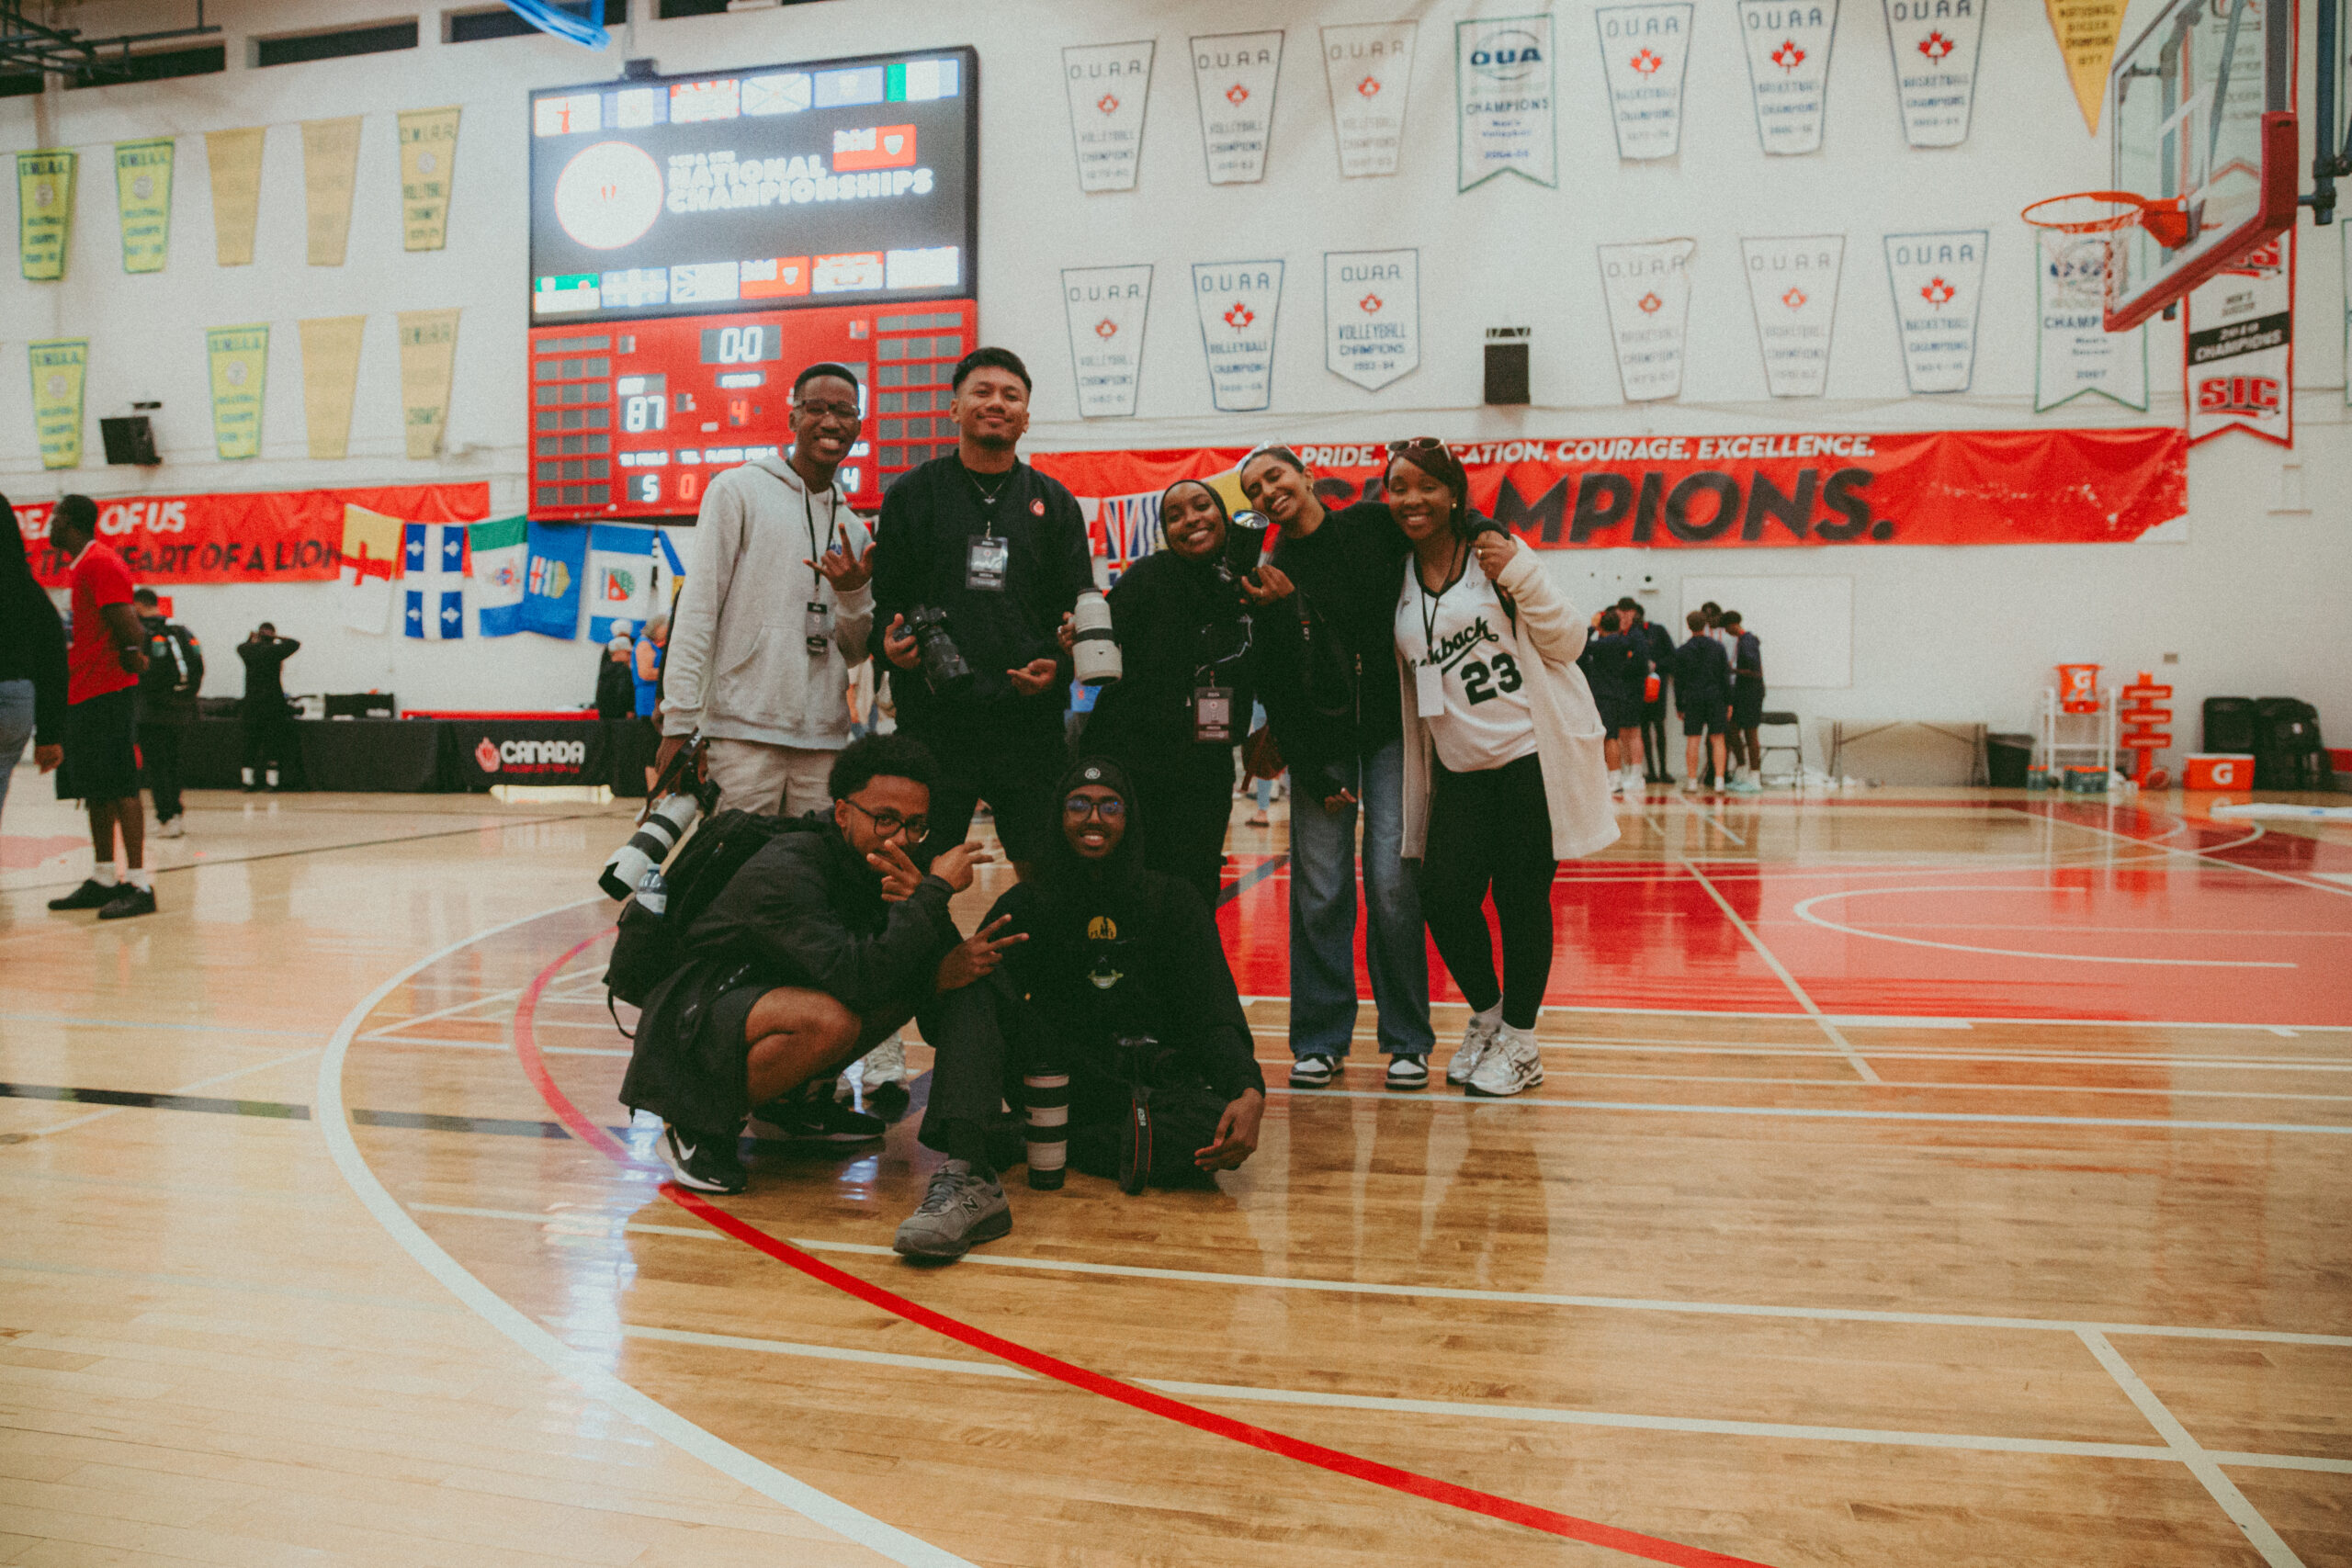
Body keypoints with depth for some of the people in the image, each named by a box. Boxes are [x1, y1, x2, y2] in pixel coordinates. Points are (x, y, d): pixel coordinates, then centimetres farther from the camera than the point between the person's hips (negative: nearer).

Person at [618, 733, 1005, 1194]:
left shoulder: (888, 865, -3)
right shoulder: (783, 873, -28)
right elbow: (858, 976, -40)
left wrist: (948, 968, -27)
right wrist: (936, 890, -33)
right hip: (695, 1017, -8)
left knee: (917, 980, -5)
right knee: (831, 1019, -35)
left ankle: (787, 1097, 9)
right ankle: (694, 1126, -12)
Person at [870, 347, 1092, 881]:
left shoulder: (1054, 502, 14)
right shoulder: (913, 493, 11)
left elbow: (1081, 606, 12)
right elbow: (883, 595, 11)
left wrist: (1058, 666, -7)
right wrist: (890, 643, -11)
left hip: (1031, 720, 1)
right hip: (933, 717, -1)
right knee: (917, 874, 0)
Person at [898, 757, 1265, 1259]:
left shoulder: (1171, 902, 6)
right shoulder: (1025, 906, 6)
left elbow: (1215, 1020, -1)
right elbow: (939, 1026, -2)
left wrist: (1250, 1092, -22)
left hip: (1151, 1087, 0)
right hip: (1055, 1080, 0)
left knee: (1220, 1136, -32)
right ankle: (967, 1173, -41)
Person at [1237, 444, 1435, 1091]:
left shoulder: (1374, 525, 2)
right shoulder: (1270, 576, 2)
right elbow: (1276, 690, 1)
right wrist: (1315, 774, -4)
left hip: (1392, 729, -1)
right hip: (1319, 741, 1)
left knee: (1392, 882, -7)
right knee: (1319, 891, -3)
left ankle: (1408, 1041, 6)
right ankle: (1319, 1041, 11)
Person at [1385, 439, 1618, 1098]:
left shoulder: (1497, 551, -4)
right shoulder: (1397, 579, 7)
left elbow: (1568, 642, -5)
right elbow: (1403, 680, 16)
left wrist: (1520, 575, -18)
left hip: (1534, 753, -4)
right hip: (1459, 766, 4)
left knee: (1520, 898, -1)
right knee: (1444, 897, -3)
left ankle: (1519, 1043, 18)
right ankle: (1485, 1015, 24)